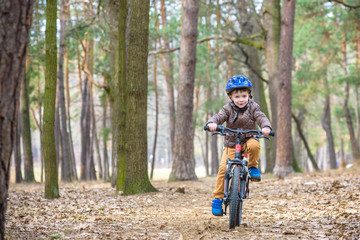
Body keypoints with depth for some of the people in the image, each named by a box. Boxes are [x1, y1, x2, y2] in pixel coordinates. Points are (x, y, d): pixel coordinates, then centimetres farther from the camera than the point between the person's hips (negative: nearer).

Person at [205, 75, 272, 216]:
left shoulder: (253, 108, -5)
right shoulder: (228, 109, -5)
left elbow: (261, 118, -18)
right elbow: (219, 117, -20)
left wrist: (266, 127, -41)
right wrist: (212, 123, -44)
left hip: (248, 140, 0)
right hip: (231, 144, 0)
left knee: (254, 145, -37)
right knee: (223, 168, -18)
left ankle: (253, 167, -8)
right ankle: (218, 198, -6)